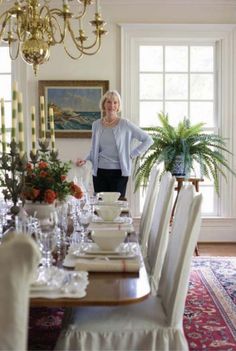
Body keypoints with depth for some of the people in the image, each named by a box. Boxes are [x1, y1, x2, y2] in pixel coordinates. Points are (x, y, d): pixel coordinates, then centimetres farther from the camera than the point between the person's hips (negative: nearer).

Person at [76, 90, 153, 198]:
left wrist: (132, 154, -4)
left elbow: (148, 140, 0)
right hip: (100, 173, 3)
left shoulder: (125, 124, -3)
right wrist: (85, 160, 1)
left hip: (119, 173, -3)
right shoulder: (96, 125, 7)